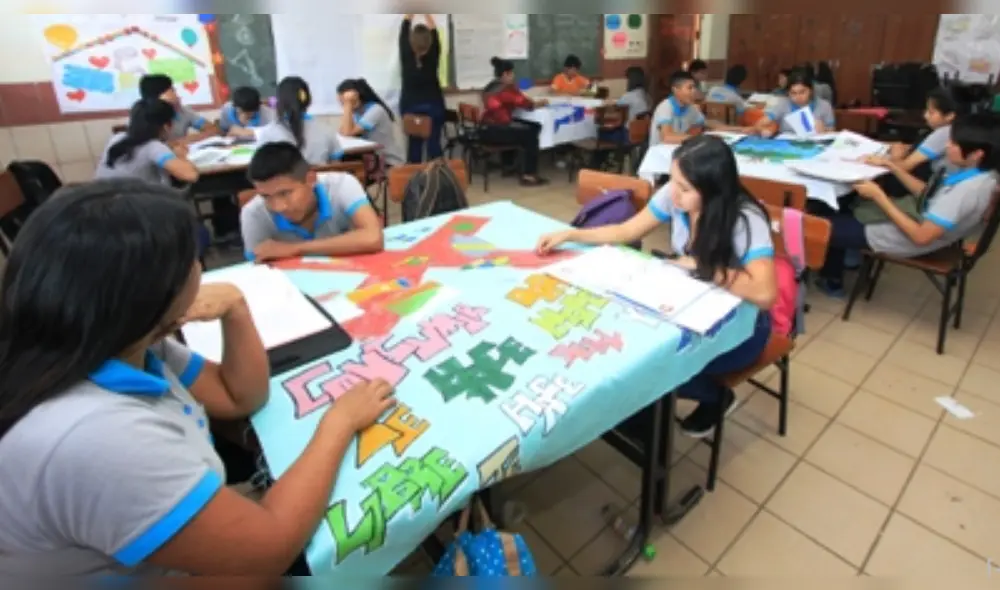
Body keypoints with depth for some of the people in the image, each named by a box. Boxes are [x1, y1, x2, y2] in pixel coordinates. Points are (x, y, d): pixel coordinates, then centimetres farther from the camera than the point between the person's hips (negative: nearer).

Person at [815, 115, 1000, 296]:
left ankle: (831, 282, 25)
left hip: (908, 241, -10)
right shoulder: (971, 171, -4)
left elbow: (921, 236, -30)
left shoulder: (966, 189, -31)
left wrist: (878, 196, -28)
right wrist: (891, 165, 2)